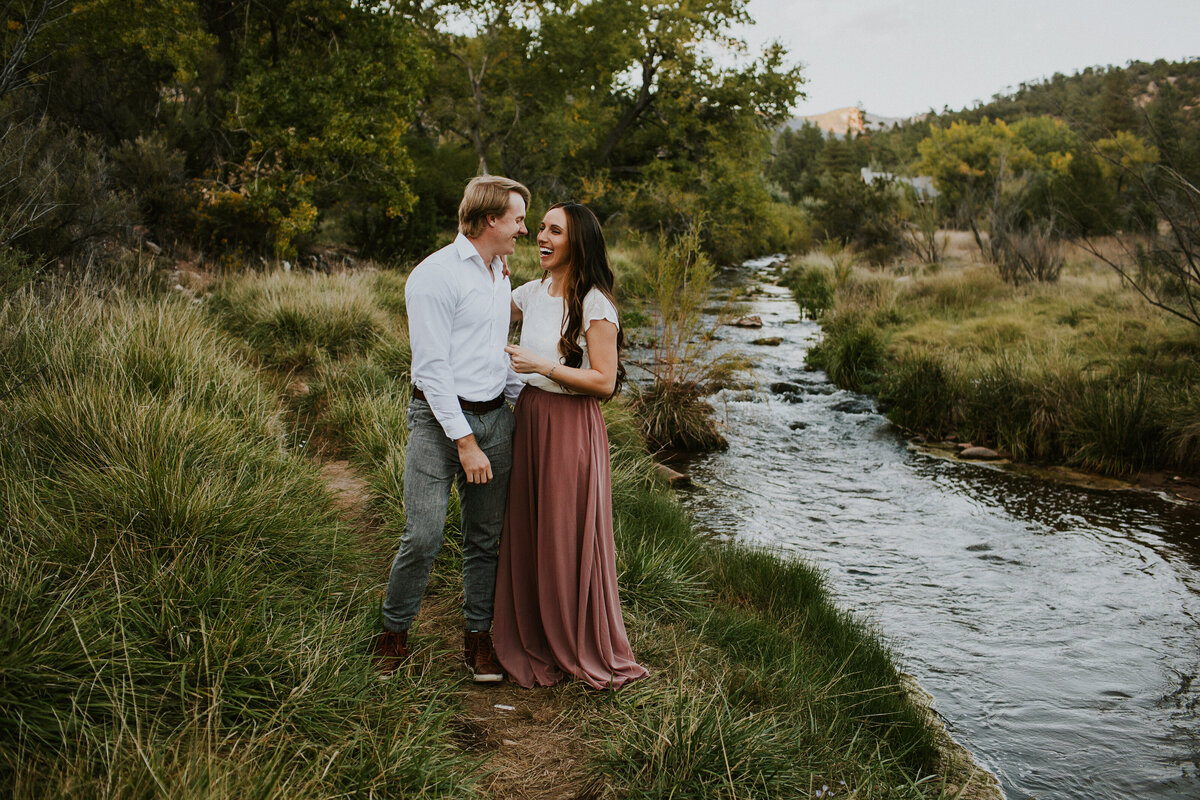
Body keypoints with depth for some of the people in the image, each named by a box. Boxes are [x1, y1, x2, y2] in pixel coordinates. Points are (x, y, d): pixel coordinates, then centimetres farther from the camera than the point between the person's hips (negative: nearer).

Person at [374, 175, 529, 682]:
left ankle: (478, 639, 22)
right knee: (424, 536, -8)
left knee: (486, 538, 9)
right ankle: (393, 635, 13)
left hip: (495, 417, 7)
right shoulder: (435, 275, -11)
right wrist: (465, 442, -17)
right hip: (440, 419, -7)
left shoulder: (501, 275, 16)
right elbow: (432, 368, -16)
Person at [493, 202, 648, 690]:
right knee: (527, 535, 11)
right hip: (528, 420, 7)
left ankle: (592, 653, 21)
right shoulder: (532, 293, 8)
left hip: (572, 426, -6)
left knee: (571, 539, 2)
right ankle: (538, 647, 28)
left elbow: (605, 382, -14)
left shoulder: (595, 305, -11)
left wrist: (542, 365, -17)